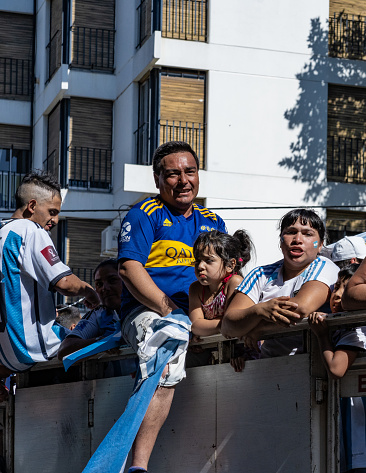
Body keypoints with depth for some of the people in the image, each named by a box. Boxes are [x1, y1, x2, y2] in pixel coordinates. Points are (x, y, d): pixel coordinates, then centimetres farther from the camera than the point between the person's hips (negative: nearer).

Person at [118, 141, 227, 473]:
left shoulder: (212, 221, 22)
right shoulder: (144, 215, 5)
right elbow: (129, 268, -8)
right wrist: (168, 310, -19)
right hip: (147, 312, -6)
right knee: (169, 362, -36)